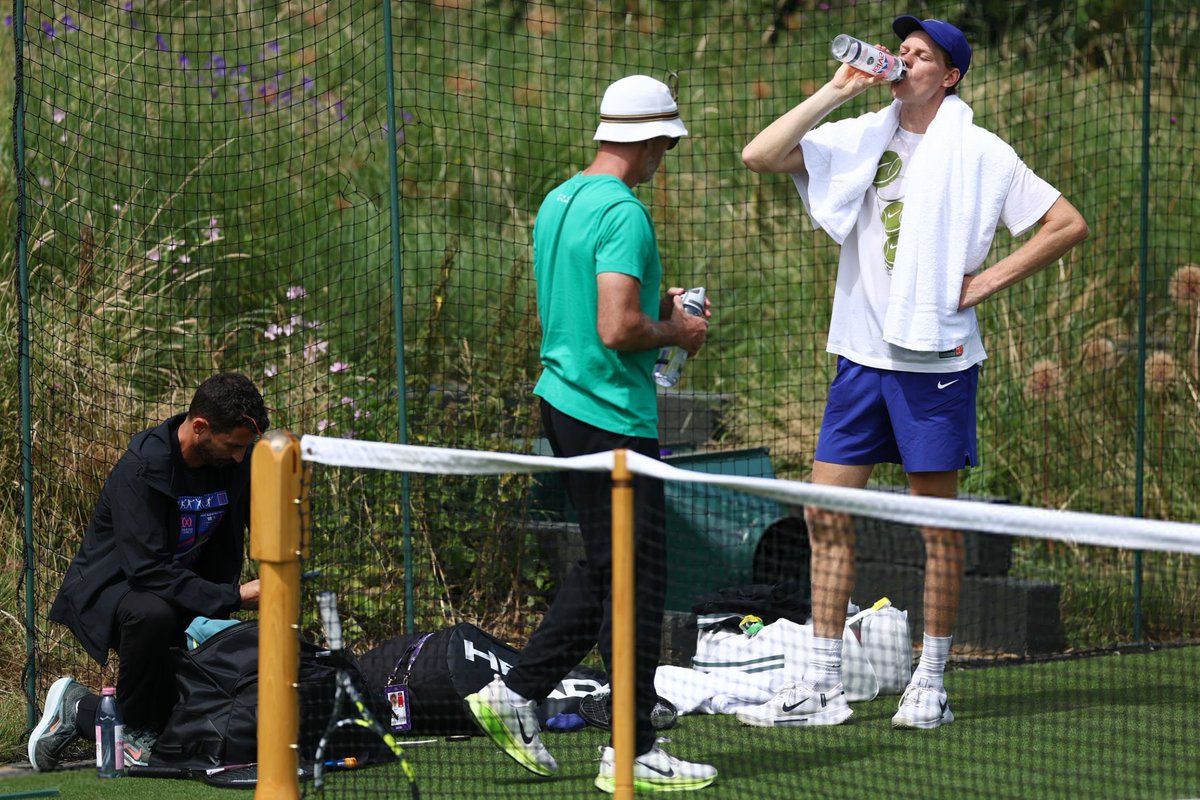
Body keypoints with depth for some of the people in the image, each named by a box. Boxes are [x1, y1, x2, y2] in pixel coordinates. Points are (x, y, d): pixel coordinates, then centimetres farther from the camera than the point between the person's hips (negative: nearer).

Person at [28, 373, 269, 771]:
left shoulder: (236, 462, -9)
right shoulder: (142, 469, -28)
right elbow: (147, 569, -33)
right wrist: (233, 597, -35)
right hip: (111, 586, -7)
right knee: (152, 614, -42)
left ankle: (78, 711, 20)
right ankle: (139, 730, -16)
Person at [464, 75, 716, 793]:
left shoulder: (560, 201, 11)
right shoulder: (623, 213, -19)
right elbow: (616, 329, -26)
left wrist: (654, 305, 16)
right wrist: (675, 331, -8)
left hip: (564, 403, 10)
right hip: (614, 415, -10)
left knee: (606, 567, 20)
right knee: (638, 581, -2)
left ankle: (518, 693, 21)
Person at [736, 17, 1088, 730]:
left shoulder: (979, 153, -3)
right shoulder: (859, 139, 7)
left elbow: (1069, 225, -1)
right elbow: (759, 156, -2)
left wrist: (989, 279, -8)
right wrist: (836, 91, -7)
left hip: (936, 358, -4)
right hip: (862, 354, 4)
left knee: (938, 521, 2)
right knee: (827, 512, 1)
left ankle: (931, 683, 11)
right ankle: (822, 687, 6)